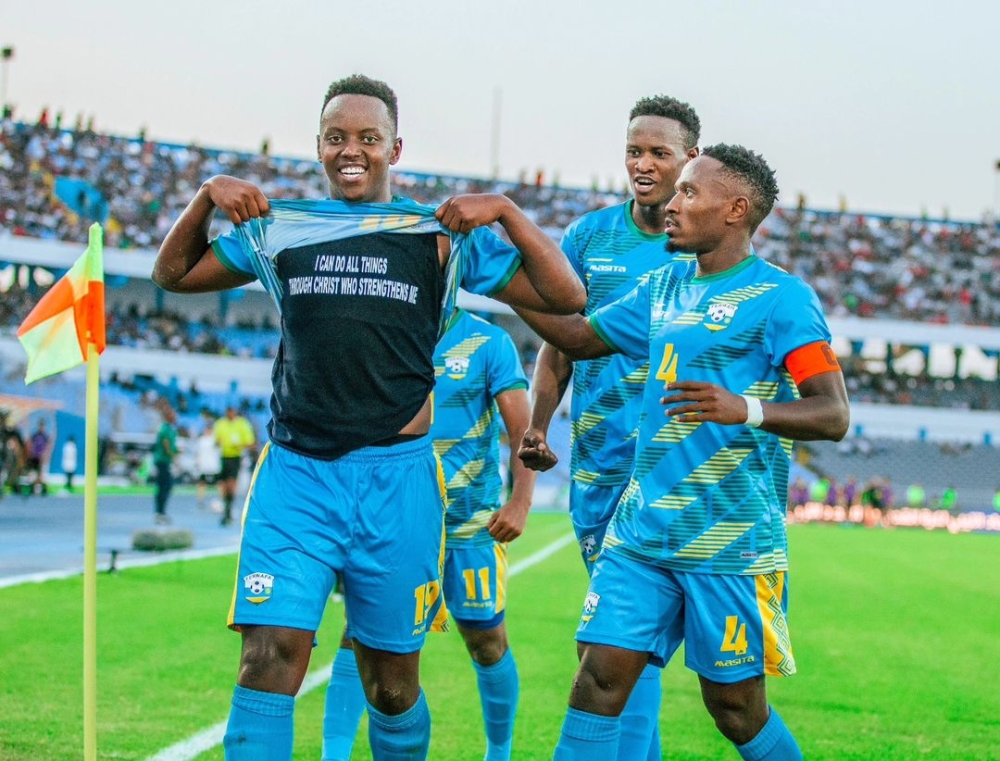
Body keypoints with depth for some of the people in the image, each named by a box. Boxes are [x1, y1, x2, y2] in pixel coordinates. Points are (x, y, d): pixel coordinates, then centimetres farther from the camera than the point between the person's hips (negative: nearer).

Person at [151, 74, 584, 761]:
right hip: (295, 473, 0)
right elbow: (174, 274, 23)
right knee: (270, 660, -14)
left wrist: (506, 211, -6)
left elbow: (567, 298, 4)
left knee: (392, 682, 9)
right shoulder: (278, 227, 12)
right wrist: (208, 196, 6)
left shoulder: (445, 236, 7)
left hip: (396, 476, 0)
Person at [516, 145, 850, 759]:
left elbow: (833, 415, -15)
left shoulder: (779, 296, -8)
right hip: (643, 530, 6)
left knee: (735, 706, 3)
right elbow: (579, 337, 27)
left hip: (732, 543, -6)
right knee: (600, 678, -3)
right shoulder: (664, 287, 14)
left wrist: (747, 409, -33)